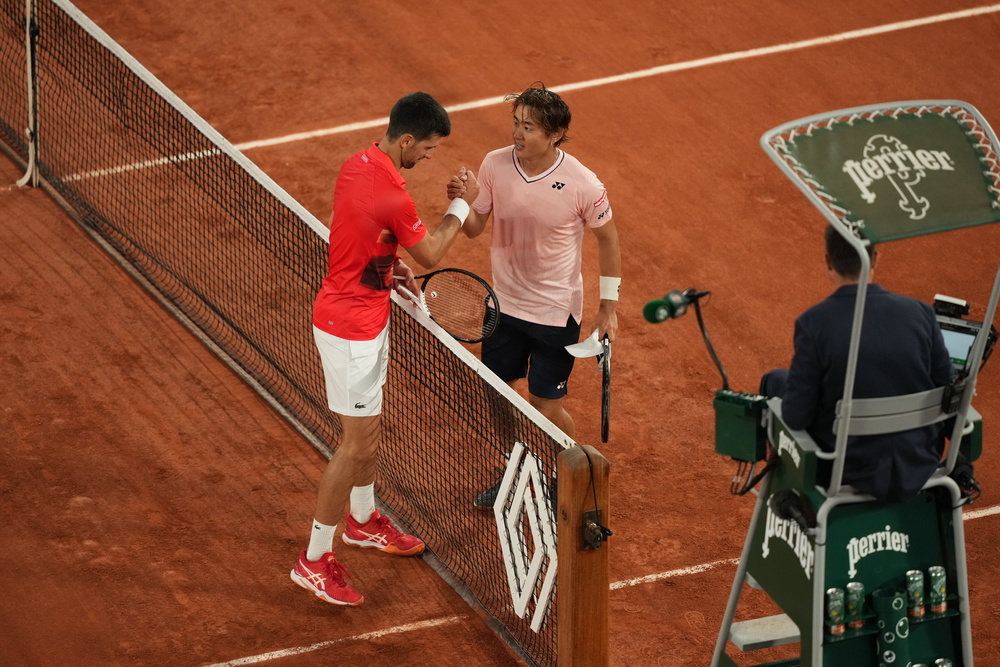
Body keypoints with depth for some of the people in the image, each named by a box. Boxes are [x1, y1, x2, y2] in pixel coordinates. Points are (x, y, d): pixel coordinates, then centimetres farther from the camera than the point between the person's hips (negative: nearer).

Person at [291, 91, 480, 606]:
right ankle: (314, 560, 9)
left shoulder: (356, 166, -1)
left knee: (367, 427, 26)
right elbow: (430, 254, -11)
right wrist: (462, 204, 0)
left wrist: (393, 269, 5)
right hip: (352, 330, -10)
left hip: (363, 316, 10)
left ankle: (363, 520, 46)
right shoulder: (393, 197, -29)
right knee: (358, 443, -1)